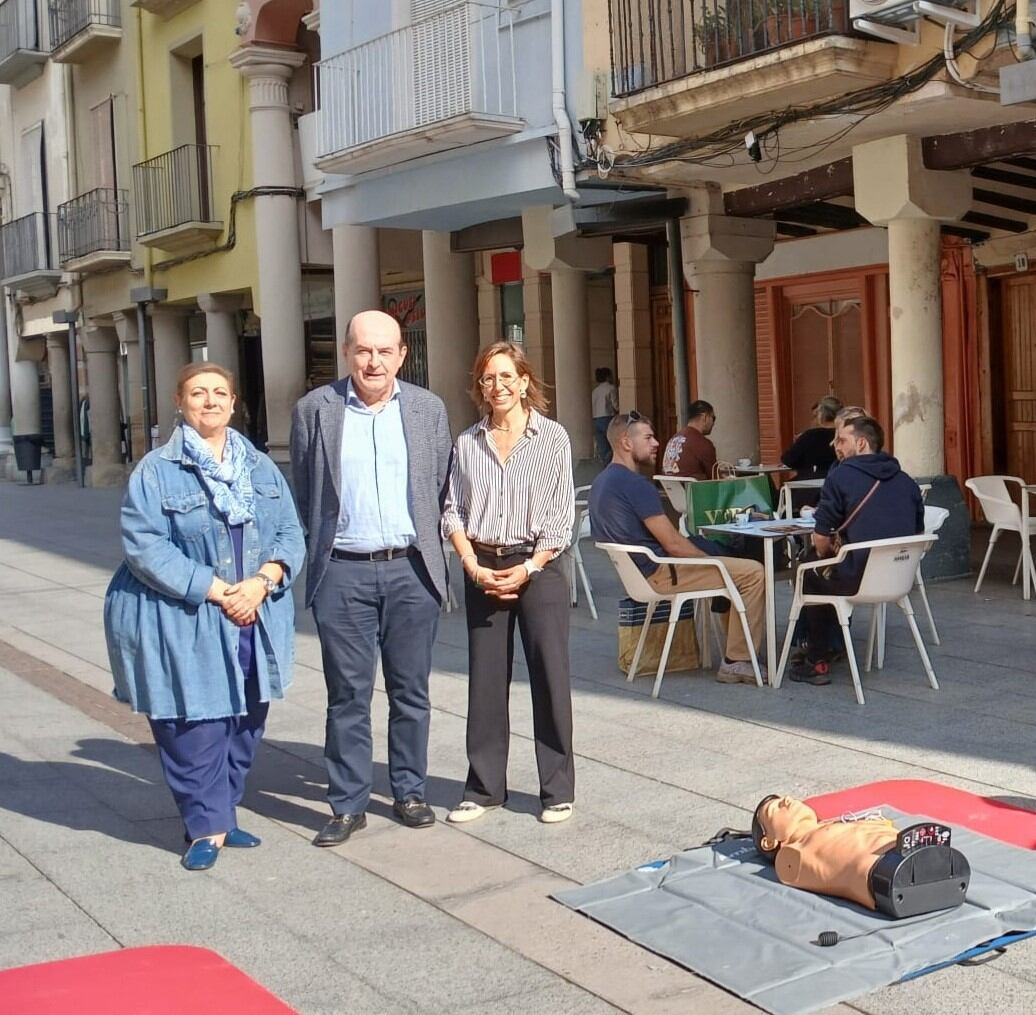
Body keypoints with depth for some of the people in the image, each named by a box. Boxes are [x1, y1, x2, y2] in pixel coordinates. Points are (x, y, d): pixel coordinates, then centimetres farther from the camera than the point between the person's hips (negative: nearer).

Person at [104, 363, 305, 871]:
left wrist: (262, 582, -13)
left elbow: (289, 534, 6)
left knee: (245, 725, 10)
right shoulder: (156, 471, -4)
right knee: (195, 730, -2)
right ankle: (206, 827, 13)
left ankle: (221, 814, 26)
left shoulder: (261, 467, 10)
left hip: (256, 621, 5)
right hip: (186, 624, -4)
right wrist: (215, 590, -18)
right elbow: (144, 545, -13)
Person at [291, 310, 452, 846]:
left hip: (411, 570, 2)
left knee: (410, 691, 10)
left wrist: (424, 548, 9)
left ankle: (409, 792, 23)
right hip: (342, 572, -1)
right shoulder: (315, 409, 1)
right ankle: (348, 804, 13)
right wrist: (321, 547, 8)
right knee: (347, 695, 3)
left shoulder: (428, 409, 5)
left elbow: (440, 486, 11)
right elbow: (304, 491, 8)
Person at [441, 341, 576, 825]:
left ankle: (558, 790, 10)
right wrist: (473, 567, -5)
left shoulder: (552, 437, -1)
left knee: (550, 676, -1)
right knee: (485, 679, 5)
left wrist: (527, 569, -10)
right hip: (482, 570, 3)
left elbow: (561, 517, -3)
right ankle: (484, 788, 16)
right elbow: (453, 511, 7)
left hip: (537, 567, -2)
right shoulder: (467, 442, 7)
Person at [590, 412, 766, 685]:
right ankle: (736, 662, -5)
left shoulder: (601, 482, 13)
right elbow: (672, 543, -19)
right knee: (753, 572, -10)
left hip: (638, 570, 11)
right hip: (660, 574, -11)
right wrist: (710, 560, -3)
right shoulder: (635, 484, -19)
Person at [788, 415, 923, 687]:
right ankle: (831, 645, 37)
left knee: (808, 575, 23)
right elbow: (917, 533, 17)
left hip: (857, 581, -6)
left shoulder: (842, 475, -7)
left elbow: (821, 541, -8)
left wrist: (826, 553, 15)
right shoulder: (906, 481, 11)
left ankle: (818, 661, 26)